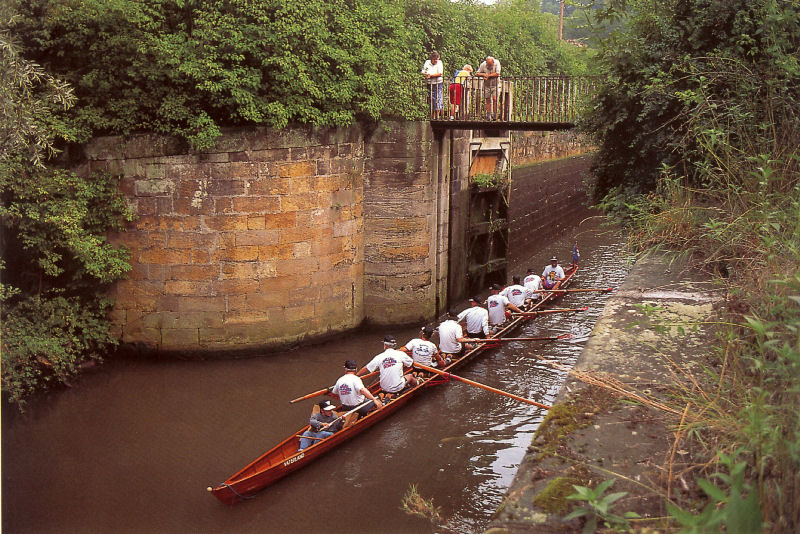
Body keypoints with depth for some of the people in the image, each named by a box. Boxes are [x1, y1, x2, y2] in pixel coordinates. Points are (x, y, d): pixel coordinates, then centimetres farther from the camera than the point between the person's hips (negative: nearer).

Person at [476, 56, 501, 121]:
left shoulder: (496, 63, -14)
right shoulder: (483, 64, -8)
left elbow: (497, 74, -21)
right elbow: (477, 73, -3)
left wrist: (488, 75, -20)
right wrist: (484, 74, -21)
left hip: (495, 85, -2)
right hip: (487, 85, 2)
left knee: (495, 99, -15)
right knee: (488, 100, 2)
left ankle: (494, 115, -10)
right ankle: (488, 116, 8)